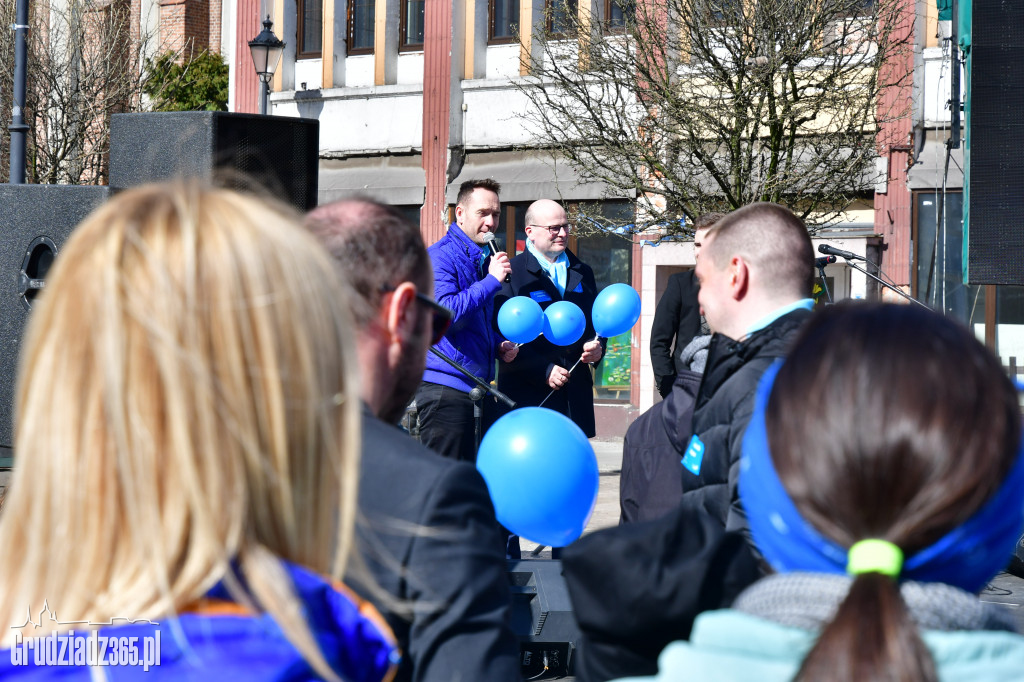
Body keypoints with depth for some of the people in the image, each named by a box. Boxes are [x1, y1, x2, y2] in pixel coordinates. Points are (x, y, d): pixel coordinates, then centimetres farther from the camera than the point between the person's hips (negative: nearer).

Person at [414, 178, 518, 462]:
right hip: (446, 388, -9)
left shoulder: (483, 260, 19)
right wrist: (492, 280, -20)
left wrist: (499, 346, 11)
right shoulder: (440, 256, -9)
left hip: (478, 385, 9)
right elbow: (446, 312, -23)